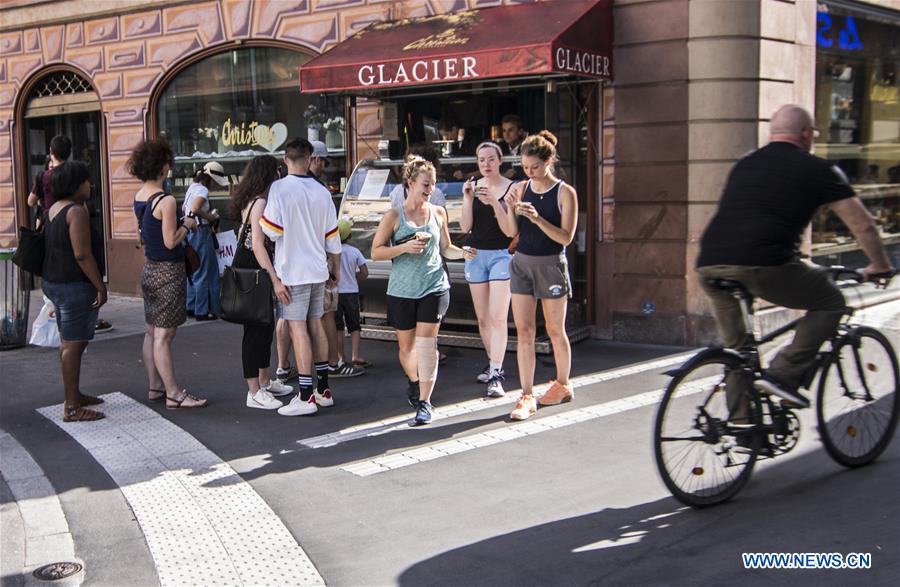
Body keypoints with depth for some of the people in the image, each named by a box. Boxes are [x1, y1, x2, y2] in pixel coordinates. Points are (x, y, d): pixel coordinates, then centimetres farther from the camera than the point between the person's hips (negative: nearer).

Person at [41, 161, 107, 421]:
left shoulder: (53, 209, 12)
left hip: (54, 281, 10)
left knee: (68, 341, 18)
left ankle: (74, 395, 29)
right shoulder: (77, 212, -18)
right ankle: (71, 408, -3)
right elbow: (82, 255, -23)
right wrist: (101, 287, -18)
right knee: (74, 344, -6)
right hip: (75, 285, -10)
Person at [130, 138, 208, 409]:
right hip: (168, 272, -9)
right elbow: (171, 241, -20)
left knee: (151, 332, 14)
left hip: (149, 268, 9)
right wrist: (187, 225, -4)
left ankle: (155, 387, 23)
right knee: (163, 336, -5)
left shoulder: (139, 197, 7)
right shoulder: (166, 200, -19)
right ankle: (173, 394, 1)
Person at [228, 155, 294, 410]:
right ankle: (254, 393, 0)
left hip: (255, 272, 10)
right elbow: (257, 245, -24)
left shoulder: (253, 201, 13)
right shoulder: (260, 203, -17)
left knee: (266, 326, 18)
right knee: (256, 329, -5)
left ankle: (265, 382, 30)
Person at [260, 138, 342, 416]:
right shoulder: (322, 192, 6)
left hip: (293, 270, -5)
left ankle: (306, 397, -7)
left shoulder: (279, 188, -10)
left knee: (298, 328, -5)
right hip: (318, 269, 6)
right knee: (316, 324, 14)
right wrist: (336, 268, 22)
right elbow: (332, 236, 10)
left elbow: (271, 230, -15)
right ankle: (323, 390, 19)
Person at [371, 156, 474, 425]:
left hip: (434, 287, 1)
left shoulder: (438, 213, 8)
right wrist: (405, 247, -17)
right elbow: (376, 252, -3)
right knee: (406, 345, 10)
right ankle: (414, 382, 40)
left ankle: (424, 402, -8)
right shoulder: (394, 216, -1)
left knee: (426, 342, -11)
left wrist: (464, 252, -3)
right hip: (402, 290, 0)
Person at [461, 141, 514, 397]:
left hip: (501, 255, -5)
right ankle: (494, 363, 28)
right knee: (482, 318, 12)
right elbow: (465, 226, -1)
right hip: (476, 255, 5)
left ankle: (496, 376, -14)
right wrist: (467, 199, -14)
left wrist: (495, 202, -24)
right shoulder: (473, 186, 5)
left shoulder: (510, 188, -7)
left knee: (498, 318, -12)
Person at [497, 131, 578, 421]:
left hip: (551, 264, -3)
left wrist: (537, 218, -24)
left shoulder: (565, 193, -8)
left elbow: (566, 237, -14)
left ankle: (563, 386, 29)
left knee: (555, 330, 9)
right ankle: (526, 397, 0)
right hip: (522, 263, 3)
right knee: (523, 330, -2)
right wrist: (510, 209, -17)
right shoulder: (520, 189, 3)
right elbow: (511, 232, 1)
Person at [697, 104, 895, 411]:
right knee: (831, 302, 17)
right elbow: (863, 225, 15)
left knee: (734, 347, 25)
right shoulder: (818, 169, 12)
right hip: (763, 266, -6)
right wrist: (880, 265, 32)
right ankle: (783, 375, 5)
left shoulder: (743, 165, 28)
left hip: (709, 266, 6)